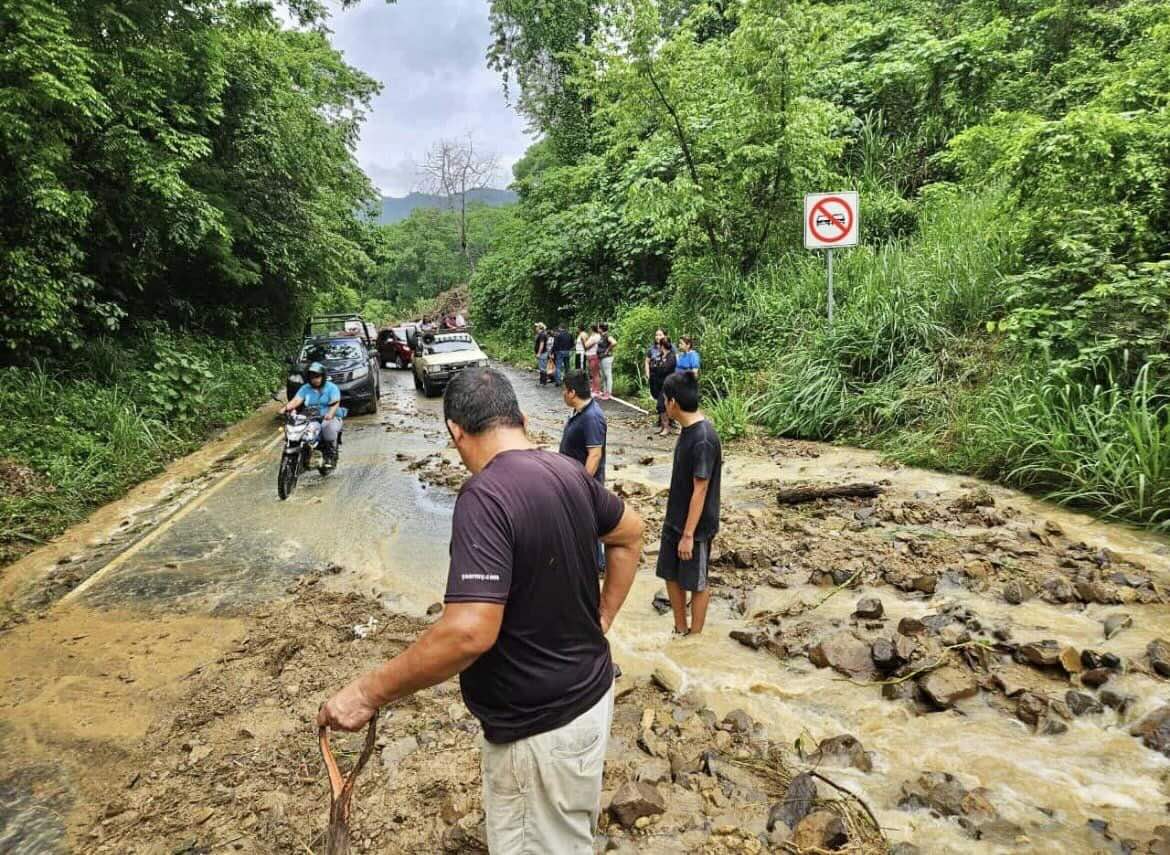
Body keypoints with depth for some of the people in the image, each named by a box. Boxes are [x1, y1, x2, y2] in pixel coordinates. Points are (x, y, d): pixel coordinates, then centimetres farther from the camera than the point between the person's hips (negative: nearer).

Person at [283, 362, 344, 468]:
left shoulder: (331, 387, 1)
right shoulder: (305, 389, 12)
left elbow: (335, 403, -14)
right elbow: (296, 400, -3)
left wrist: (330, 414, -36)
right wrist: (288, 406, -27)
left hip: (330, 418, -4)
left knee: (329, 428, -38)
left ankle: (331, 456, -20)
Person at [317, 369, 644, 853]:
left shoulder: (485, 495, -27)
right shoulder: (569, 472, -1)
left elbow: (469, 632, -34)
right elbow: (630, 533, 16)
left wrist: (369, 692, -23)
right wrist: (602, 618, 18)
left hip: (542, 726, -8)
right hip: (586, 694, 8)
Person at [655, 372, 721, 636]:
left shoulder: (703, 439, -26)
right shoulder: (688, 429, 3)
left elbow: (700, 491, -23)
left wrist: (688, 535, -20)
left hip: (695, 526, -9)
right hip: (674, 520, 9)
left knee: (695, 583, 8)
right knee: (671, 575, 17)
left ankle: (694, 637, 26)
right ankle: (680, 631, 34)